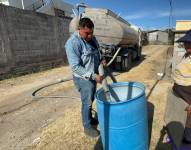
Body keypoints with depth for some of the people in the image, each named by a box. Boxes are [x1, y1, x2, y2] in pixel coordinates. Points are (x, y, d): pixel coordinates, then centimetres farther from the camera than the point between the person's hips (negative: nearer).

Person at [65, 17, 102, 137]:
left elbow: (97, 53, 19)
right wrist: (93, 76, -29)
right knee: (87, 102, 4)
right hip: (83, 78, -8)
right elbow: (75, 67, -26)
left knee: (91, 100, 21)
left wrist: (101, 60, 0)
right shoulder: (73, 43, -23)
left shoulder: (92, 39, 3)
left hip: (93, 75, 8)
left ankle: (90, 118, 42)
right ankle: (87, 127, 25)